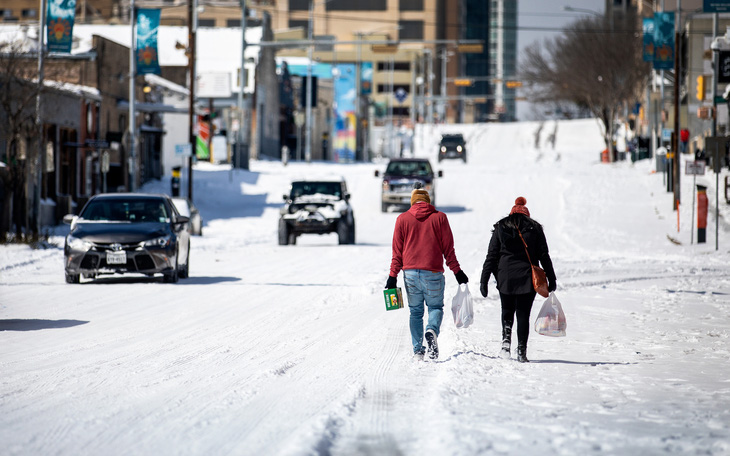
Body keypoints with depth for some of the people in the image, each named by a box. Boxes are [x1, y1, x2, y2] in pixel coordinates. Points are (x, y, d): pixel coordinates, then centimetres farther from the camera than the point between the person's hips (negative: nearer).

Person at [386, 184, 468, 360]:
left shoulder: (402, 219, 5)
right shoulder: (439, 217, 2)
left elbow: (397, 251, 5)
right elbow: (448, 248, 4)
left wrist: (393, 275, 8)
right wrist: (457, 271, 11)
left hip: (410, 273, 1)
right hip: (433, 273, -1)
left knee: (415, 311, 11)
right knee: (435, 307, 11)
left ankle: (418, 350, 5)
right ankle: (432, 331, -20)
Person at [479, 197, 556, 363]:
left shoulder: (500, 228, 5)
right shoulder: (535, 229, 5)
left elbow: (491, 256, 2)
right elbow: (544, 256, 2)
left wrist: (484, 280, 3)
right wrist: (551, 279, 7)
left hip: (505, 278, 1)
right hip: (528, 279, -1)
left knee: (507, 312, 19)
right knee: (523, 314, 5)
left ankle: (506, 339, -3)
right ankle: (521, 351, -1)